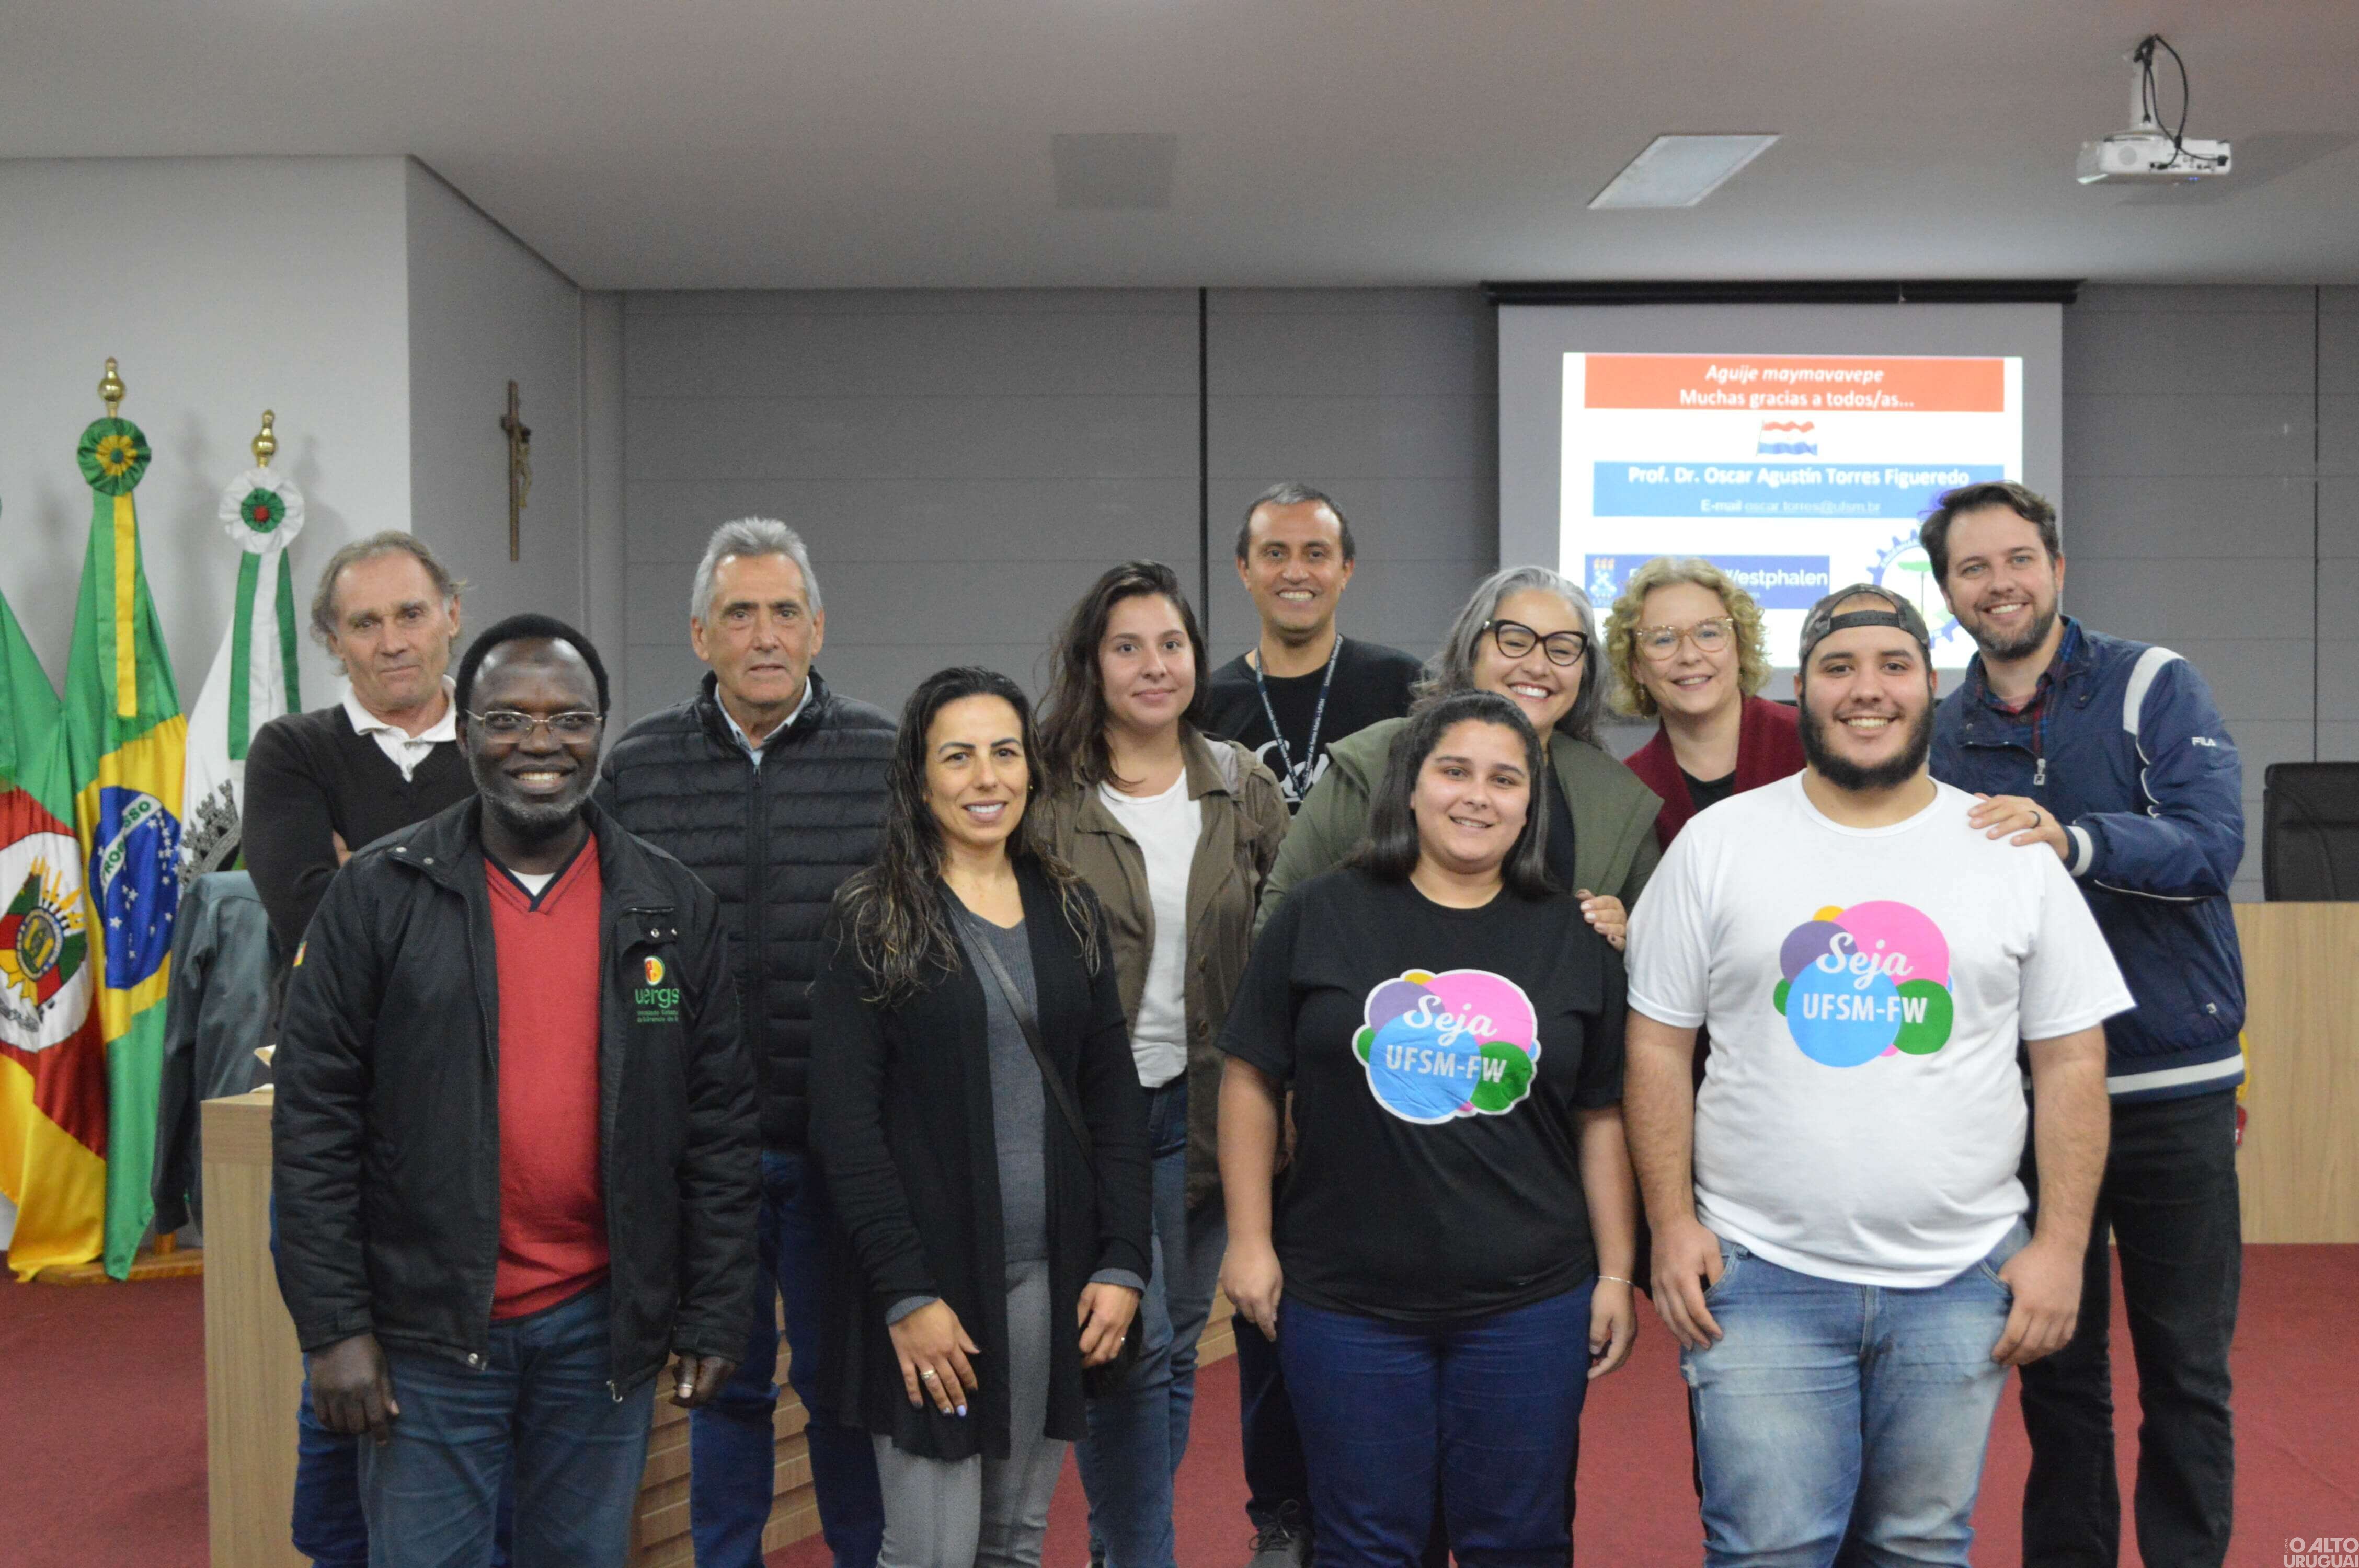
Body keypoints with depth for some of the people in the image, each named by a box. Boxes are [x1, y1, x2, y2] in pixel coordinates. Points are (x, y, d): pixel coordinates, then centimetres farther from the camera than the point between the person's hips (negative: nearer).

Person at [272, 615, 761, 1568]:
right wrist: (333, 1327, -8)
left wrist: (714, 1315, 2)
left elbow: (719, 1124, 4)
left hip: (603, 1326, 2)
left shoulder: (671, 908, 3)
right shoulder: (379, 895, -3)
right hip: (429, 1329, -2)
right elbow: (315, 1121, -4)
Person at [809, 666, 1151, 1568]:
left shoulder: (1070, 911, 8)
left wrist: (1122, 1262, 0)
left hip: (1054, 1278, 4)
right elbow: (845, 1120, -10)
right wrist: (906, 1292, -15)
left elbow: (1114, 1096, 9)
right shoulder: (873, 920, -5)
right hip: (931, 1278, -4)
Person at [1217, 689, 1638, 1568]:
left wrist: (1617, 1273, 6)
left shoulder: (1573, 939, 5)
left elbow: (1602, 1118, 8)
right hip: (1345, 1299, -1)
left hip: (1527, 1305, 1)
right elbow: (1252, 1081, 2)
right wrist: (1250, 1240, -2)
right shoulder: (1321, 918, 0)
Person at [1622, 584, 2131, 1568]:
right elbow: (1659, 1044, 2)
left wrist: (2062, 1243, -1)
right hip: (1757, 1274, -1)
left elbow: (2072, 1062, 6)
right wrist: (1672, 1223, -5)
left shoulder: (2015, 853, 4)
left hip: (1963, 1282, 2)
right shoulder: (1717, 844, 1)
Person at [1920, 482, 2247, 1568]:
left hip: (2170, 1083, -3)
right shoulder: (1942, 735, 6)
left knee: (2185, 1370, 6)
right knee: (2057, 1369, 12)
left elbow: (2213, 844, -19)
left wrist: (2074, 840, -35)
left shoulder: (2153, 686, -5)